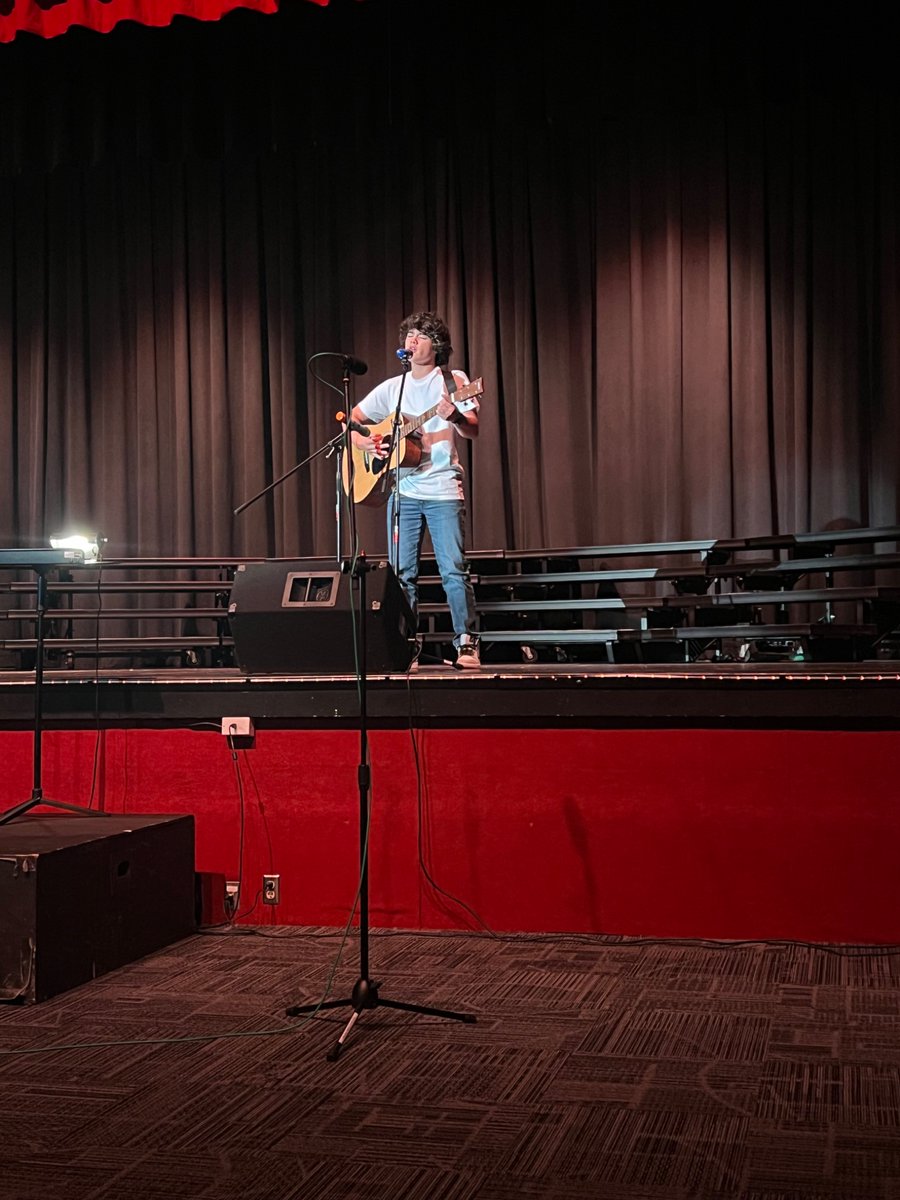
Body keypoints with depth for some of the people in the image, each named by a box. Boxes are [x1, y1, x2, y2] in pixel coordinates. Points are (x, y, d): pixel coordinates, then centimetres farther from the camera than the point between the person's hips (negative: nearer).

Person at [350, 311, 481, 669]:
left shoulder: (453, 380, 4)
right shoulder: (392, 387, 14)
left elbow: (473, 431, -5)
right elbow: (351, 421, 18)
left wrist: (454, 415, -27)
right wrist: (365, 443, -2)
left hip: (443, 491, -4)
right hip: (402, 491, 4)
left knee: (453, 570, -9)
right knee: (402, 573, 3)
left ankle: (467, 644, -4)